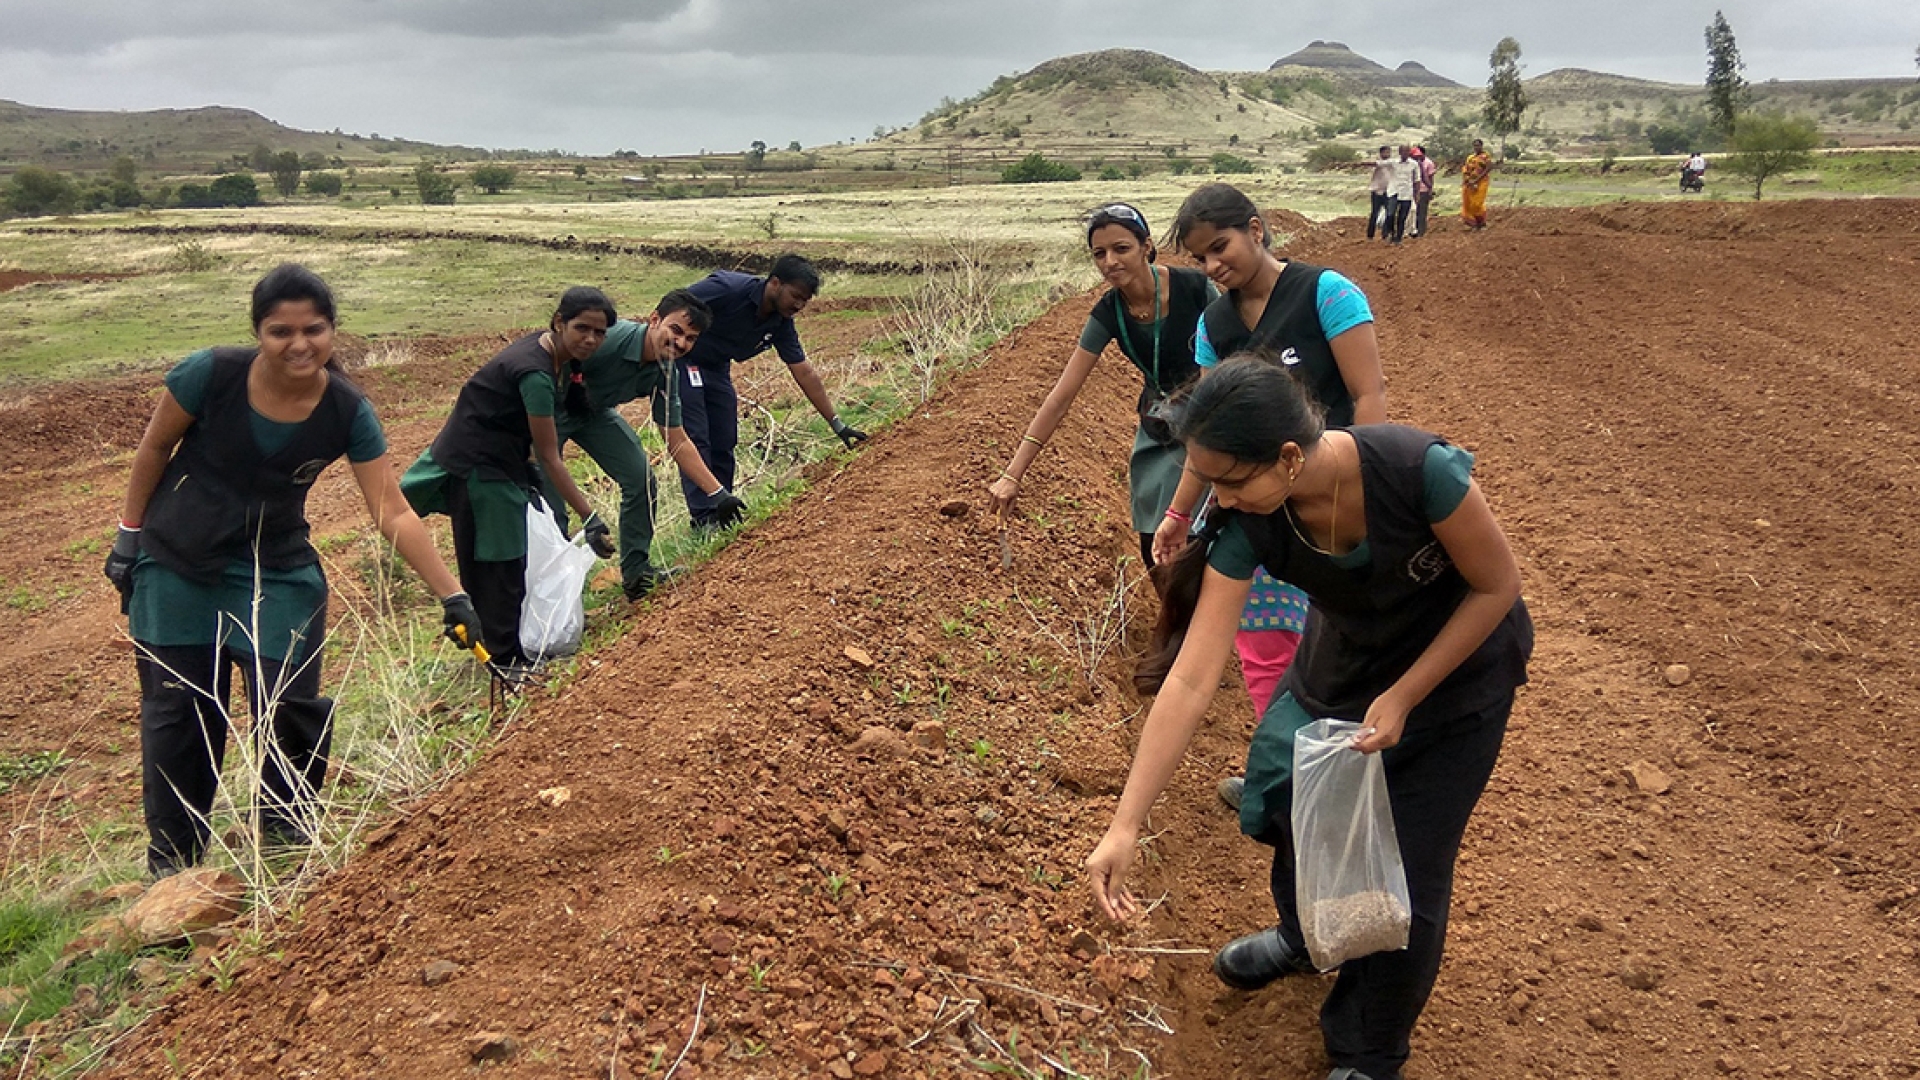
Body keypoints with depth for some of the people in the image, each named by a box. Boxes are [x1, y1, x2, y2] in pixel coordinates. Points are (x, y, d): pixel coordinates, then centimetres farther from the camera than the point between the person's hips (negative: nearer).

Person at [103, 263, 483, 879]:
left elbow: (393, 513, -18)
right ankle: (171, 864, 24)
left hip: (275, 572, 1)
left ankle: (285, 838, 20)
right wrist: (130, 533, 3)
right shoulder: (211, 375, -20)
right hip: (177, 565, -1)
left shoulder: (348, 413, -17)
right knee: (177, 713, 7)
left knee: (288, 707, -4)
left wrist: (451, 596, -24)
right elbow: (155, 447, -3)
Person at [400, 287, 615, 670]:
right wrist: (590, 519, -24)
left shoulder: (547, 348, -3)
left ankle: (509, 650, 27)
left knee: (508, 563, 16)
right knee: (493, 566, -1)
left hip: (501, 461, 9)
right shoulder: (535, 374, -29)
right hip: (476, 465, -9)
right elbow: (549, 457, -26)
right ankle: (503, 660, 8)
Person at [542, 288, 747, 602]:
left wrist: (718, 494, -5)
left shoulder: (664, 375, -11)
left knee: (642, 481, -2)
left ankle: (636, 573, 12)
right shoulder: (610, 339, -35)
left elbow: (678, 442, -2)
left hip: (594, 411, 7)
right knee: (549, 501, -11)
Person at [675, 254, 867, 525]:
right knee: (695, 438, -12)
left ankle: (721, 513, 16)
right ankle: (703, 518, -10)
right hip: (679, 360, -7)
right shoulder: (729, 288, -29)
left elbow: (805, 373, -3)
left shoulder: (781, 324, -8)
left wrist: (838, 424, -5)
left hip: (716, 368, 7)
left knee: (724, 442, 5)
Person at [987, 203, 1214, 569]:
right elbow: (1060, 397, -12)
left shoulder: (1193, 287, -21)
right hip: (1158, 434, 3)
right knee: (1156, 553, 3)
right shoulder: (1108, 315, -12)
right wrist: (1012, 475, -15)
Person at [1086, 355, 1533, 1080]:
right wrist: (1124, 827, -30)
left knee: (1406, 876, 1)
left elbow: (1498, 586, -21)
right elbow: (1191, 678, -28)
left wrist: (1402, 698, -23)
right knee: (1282, 798, 13)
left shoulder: (1420, 471, -38)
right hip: (1345, 659, 4)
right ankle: (1306, 938, 50)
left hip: (1457, 668, -3)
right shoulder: (1244, 525, -27)